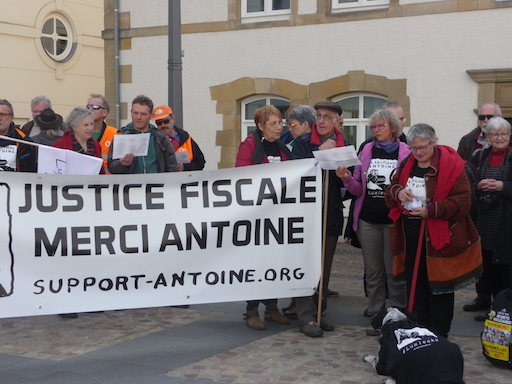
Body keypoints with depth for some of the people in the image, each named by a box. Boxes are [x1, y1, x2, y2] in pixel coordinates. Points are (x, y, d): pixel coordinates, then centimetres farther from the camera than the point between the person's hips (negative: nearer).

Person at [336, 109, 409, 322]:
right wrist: (347, 178, -10)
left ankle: (397, 310, 13)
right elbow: (358, 189, 8)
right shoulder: (366, 151, 8)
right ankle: (375, 309, 22)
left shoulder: (406, 153, -2)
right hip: (368, 220, 3)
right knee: (372, 268, 10)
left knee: (394, 269, 1)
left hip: (394, 220, -3)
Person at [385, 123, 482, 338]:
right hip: (410, 238, 6)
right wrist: (397, 192, -9)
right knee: (415, 287, 12)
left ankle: (438, 335, 13)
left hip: (439, 238, -6)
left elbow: (462, 202, -15)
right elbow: (388, 198, 15)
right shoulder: (406, 165, 10)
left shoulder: (451, 166, -9)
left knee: (439, 288, 3)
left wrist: (432, 210, -24)